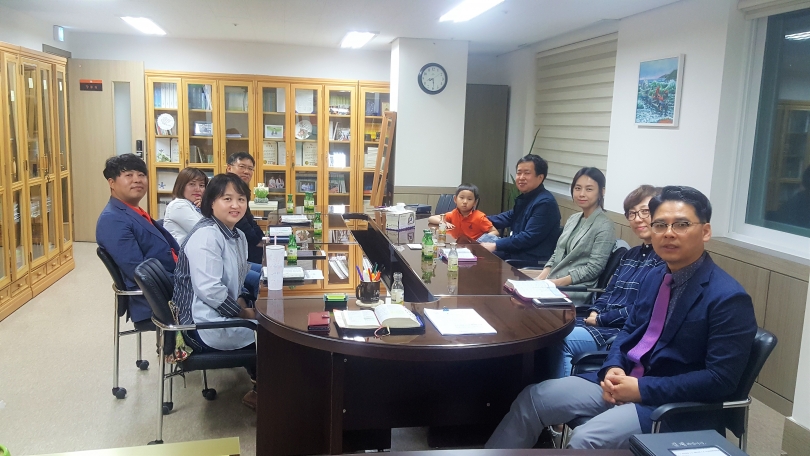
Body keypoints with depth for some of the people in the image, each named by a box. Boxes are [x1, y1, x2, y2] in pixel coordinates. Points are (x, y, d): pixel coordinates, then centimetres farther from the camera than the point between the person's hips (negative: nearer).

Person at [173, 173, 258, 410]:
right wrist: (243, 313, -18)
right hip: (204, 325, -9)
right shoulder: (206, 235, -19)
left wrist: (243, 302, 1)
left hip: (222, 315, 9)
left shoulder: (238, 236, 11)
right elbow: (209, 289, -27)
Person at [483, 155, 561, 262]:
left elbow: (529, 238, -26)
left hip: (533, 261, -9)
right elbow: (510, 216, 29)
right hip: (517, 251, 9)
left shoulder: (545, 203, -21)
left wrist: (495, 245, -24)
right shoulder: (526, 196, 11)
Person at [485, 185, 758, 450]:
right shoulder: (655, 276, 8)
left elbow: (721, 379, -20)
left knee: (585, 439, -29)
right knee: (532, 399, -1)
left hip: (671, 403, -7)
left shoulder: (729, 298, -16)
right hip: (623, 381, 8)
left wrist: (642, 389, -20)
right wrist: (613, 368, -4)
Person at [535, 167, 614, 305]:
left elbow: (594, 268, -14)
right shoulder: (573, 219, 15)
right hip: (553, 283, 7)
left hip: (578, 290, -7)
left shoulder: (604, 226, -9)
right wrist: (543, 276, -2)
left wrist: (559, 282, -20)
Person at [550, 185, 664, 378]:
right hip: (603, 324, 8)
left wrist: (601, 319, -11)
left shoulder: (666, 260, -11)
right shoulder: (631, 254, 18)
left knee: (561, 341, -25)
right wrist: (594, 312, -2)